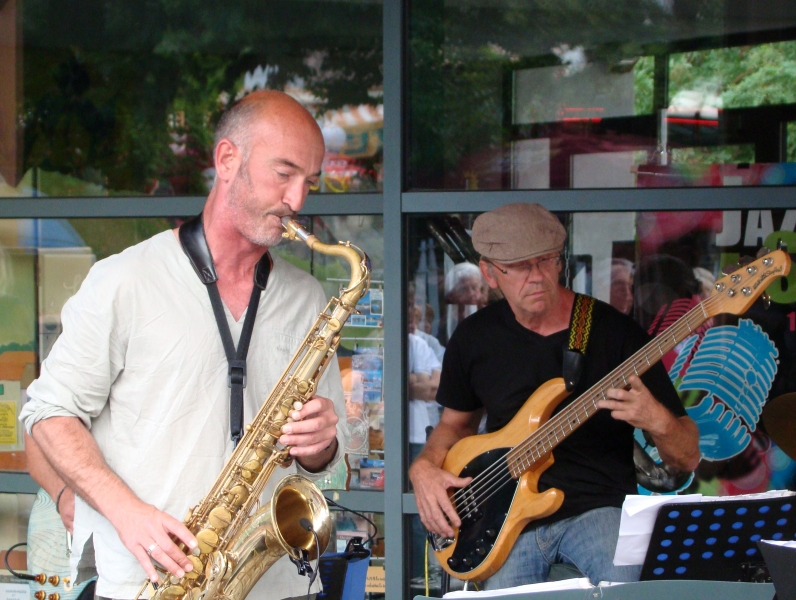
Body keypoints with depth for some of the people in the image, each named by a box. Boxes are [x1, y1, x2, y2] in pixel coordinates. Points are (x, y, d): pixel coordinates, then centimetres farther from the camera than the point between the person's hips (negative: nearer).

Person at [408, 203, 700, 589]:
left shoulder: (615, 332, -3)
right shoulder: (474, 337, 7)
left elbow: (688, 458, -1)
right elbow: (455, 422, 25)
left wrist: (657, 420, -23)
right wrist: (424, 467, 4)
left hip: (598, 508, -3)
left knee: (623, 585, -33)